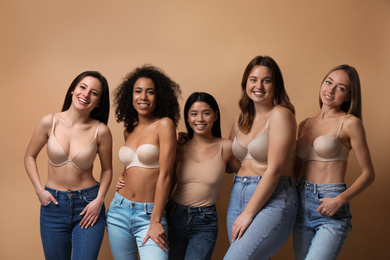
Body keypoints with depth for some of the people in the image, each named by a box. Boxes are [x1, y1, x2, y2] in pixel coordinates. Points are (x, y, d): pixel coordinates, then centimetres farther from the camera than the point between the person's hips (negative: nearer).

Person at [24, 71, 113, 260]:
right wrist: (39, 190, -1)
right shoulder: (49, 122, -6)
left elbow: (106, 169, 4)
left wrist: (99, 200, -6)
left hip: (88, 205, -2)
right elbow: (29, 157, 7)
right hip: (53, 203, 2)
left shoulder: (101, 131, -9)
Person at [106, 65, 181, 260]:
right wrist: (125, 176, 7)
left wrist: (155, 221, -14)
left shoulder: (164, 124, -7)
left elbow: (164, 175, -12)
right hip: (119, 211, 6)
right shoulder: (129, 131, 11)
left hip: (149, 214, -5)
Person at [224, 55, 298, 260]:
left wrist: (248, 213, -13)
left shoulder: (280, 115, -8)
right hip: (238, 197, 7)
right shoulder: (241, 120, 14)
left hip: (272, 200, -7)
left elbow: (274, 170, -14)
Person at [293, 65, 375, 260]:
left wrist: (340, 200, -16)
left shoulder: (350, 123, -5)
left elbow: (368, 173, -4)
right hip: (302, 205, 6)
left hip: (331, 212, -5)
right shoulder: (305, 124, 11)